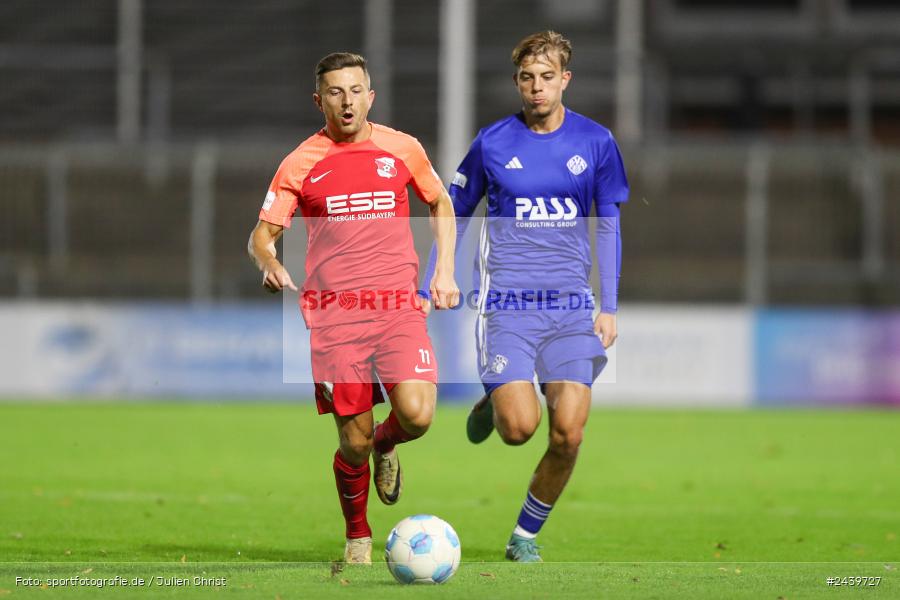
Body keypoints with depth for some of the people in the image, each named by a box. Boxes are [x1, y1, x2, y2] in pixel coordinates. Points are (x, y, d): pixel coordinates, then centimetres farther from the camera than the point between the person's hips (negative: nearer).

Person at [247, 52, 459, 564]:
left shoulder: (403, 149, 7)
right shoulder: (302, 164, 3)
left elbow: (441, 204, 23)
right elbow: (261, 236, 5)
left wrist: (445, 271, 12)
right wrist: (271, 265, -17)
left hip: (399, 308, 1)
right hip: (333, 317, -1)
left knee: (417, 415, -20)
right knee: (353, 441, -2)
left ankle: (386, 445, 18)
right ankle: (358, 537, 24)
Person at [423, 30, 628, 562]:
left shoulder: (595, 142, 4)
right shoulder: (493, 142, 1)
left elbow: (608, 224, 10)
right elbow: (453, 216, 10)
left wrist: (609, 307, 4)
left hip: (571, 304, 2)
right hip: (506, 303, -2)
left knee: (568, 433, -8)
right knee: (520, 427, -17)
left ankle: (527, 532, 13)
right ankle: (492, 406, 19)